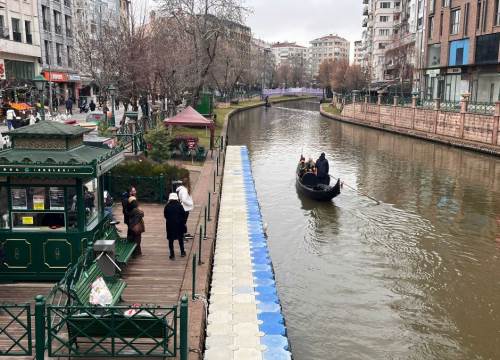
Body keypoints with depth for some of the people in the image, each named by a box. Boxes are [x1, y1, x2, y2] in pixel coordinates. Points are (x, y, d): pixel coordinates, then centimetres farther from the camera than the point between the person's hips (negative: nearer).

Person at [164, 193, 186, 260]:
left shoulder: (167, 206, -6)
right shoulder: (179, 206, -7)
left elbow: (165, 215, 0)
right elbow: (184, 215, -5)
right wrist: (181, 221, 10)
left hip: (170, 225, -1)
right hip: (179, 225, 1)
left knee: (171, 240, 5)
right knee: (180, 239, 17)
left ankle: (172, 255, 4)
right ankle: (182, 252, 25)